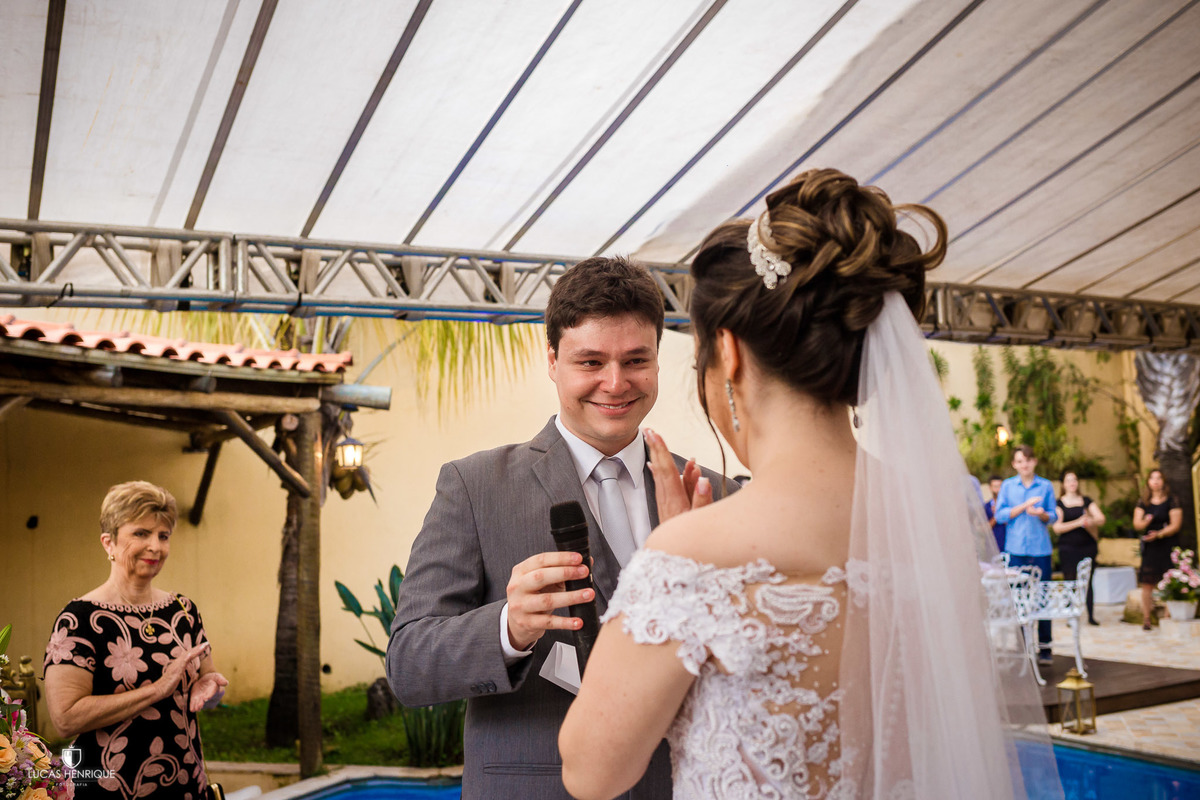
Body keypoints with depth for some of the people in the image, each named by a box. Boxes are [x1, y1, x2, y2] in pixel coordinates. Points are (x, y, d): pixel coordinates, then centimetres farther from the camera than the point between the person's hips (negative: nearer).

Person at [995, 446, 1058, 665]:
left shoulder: (1046, 486, 9)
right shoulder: (1007, 486, 8)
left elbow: (1054, 516, 8)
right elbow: (1000, 514, 0)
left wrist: (1042, 514, -13)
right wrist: (1024, 506, -11)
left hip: (1041, 549, 0)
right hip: (1016, 549, 0)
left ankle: (1044, 647, 5)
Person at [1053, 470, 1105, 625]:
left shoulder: (1086, 500, 12)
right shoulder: (1059, 503, 4)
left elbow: (1101, 518, 5)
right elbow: (1057, 528, -6)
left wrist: (1090, 521, -16)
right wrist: (1077, 522, -15)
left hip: (1088, 547, 2)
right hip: (1068, 548, -2)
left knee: (1087, 582, 3)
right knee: (1070, 582, -4)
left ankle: (1091, 616, 7)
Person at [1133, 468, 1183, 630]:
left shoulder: (1171, 501, 1)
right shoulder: (1143, 503, 11)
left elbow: (1176, 525, -5)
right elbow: (1136, 524, 6)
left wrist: (1159, 534, -18)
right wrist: (1146, 522, -16)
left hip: (1168, 545, -3)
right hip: (1150, 548, 3)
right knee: (1147, 584, -3)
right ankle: (1146, 618, 3)